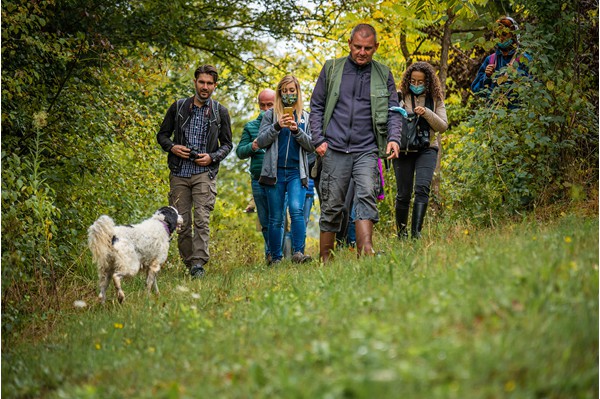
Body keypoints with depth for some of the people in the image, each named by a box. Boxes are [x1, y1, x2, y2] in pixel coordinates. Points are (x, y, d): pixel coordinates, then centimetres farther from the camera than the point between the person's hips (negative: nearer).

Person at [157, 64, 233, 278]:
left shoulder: (220, 112, 8)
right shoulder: (178, 107, 9)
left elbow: (227, 144, 13)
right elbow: (162, 135, 15)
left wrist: (212, 157, -5)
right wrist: (172, 147, -6)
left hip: (205, 173, -2)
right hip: (179, 173, 2)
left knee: (201, 220, -15)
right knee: (182, 222, 1)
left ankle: (199, 263, -19)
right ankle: (188, 262, 11)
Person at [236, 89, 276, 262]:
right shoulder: (251, 127, 15)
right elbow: (239, 152, 11)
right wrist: (252, 147, -10)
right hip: (258, 181, 3)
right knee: (265, 222, 9)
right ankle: (271, 254, 19)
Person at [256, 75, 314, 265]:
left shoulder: (305, 117, 11)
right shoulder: (270, 115, 9)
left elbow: (311, 146, 6)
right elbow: (260, 141, 0)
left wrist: (297, 130, -11)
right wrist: (277, 126, -14)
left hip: (297, 172, 0)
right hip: (275, 172, 0)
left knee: (296, 209, -21)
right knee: (275, 218, 3)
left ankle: (298, 252, -25)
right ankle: (275, 258, 8)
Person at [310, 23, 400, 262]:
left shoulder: (383, 75, 10)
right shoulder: (332, 69, 8)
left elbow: (393, 110, 10)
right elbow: (316, 106, 10)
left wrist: (394, 138, -8)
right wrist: (319, 140, -1)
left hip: (367, 150, 0)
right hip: (334, 150, 0)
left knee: (367, 196, -20)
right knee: (332, 206, 3)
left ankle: (366, 254, -29)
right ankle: (325, 260, 11)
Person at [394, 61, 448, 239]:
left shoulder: (435, 99, 6)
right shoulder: (400, 97, 1)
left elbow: (443, 126, 1)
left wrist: (426, 113, -15)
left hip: (427, 149, 0)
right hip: (403, 150, 0)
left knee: (422, 187, -19)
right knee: (403, 194, 0)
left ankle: (416, 231, -22)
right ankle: (401, 232, 18)